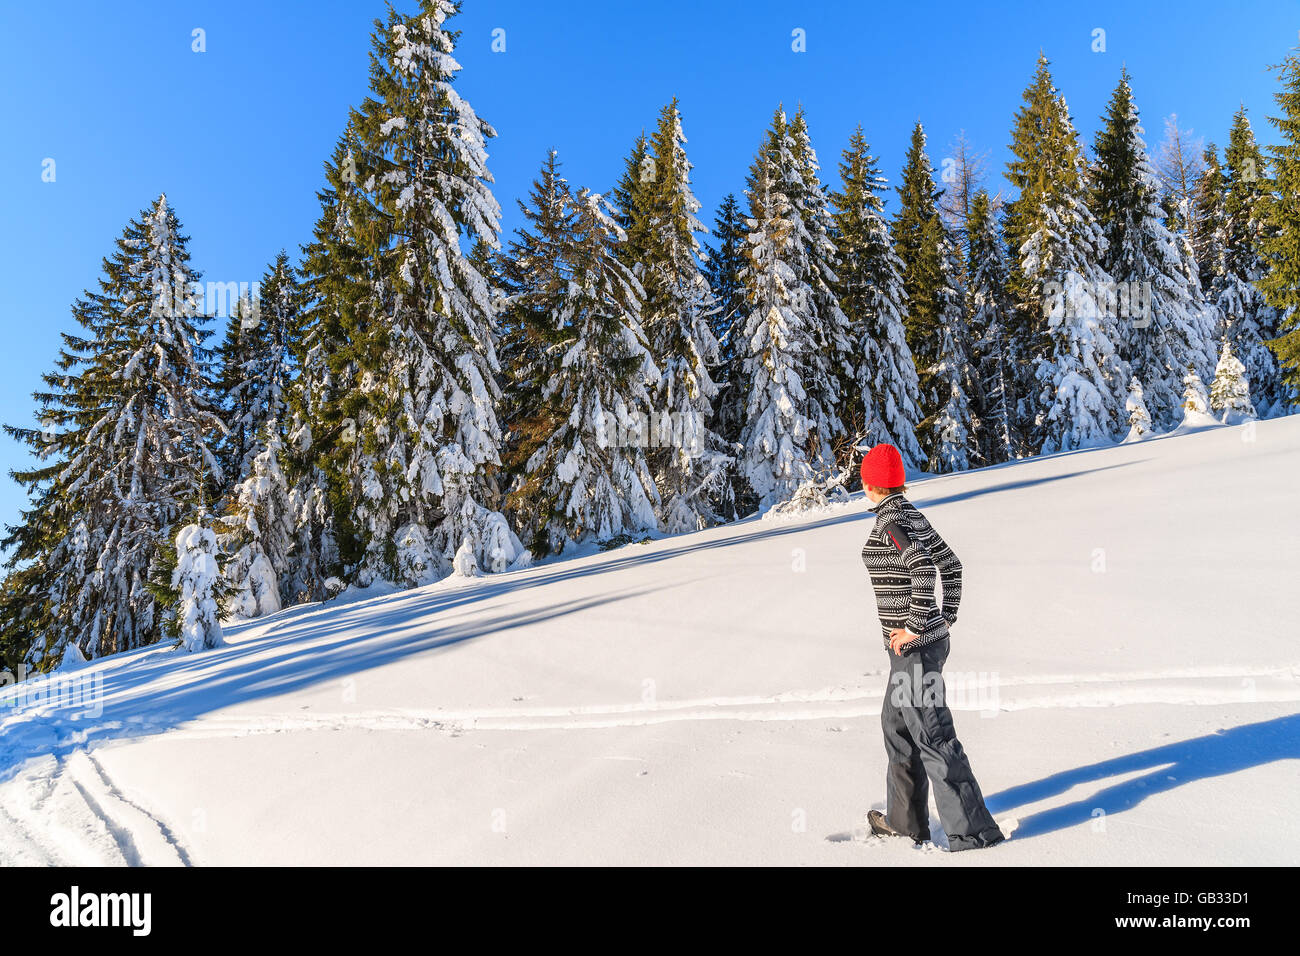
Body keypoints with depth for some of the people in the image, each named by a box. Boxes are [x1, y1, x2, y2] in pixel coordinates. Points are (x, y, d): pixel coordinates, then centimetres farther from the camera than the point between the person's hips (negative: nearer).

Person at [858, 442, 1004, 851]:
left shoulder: (889, 522, -17)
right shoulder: (912, 515, 10)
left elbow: (923, 568, -30)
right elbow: (951, 564, 16)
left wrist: (914, 628, -23)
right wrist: (948, 616, 16)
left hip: (913, 647, -10)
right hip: (933, 638, 10)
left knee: (933, 739, 1)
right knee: (896, 725, 20)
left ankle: (973, 828, 12)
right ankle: (905, 821, 32)